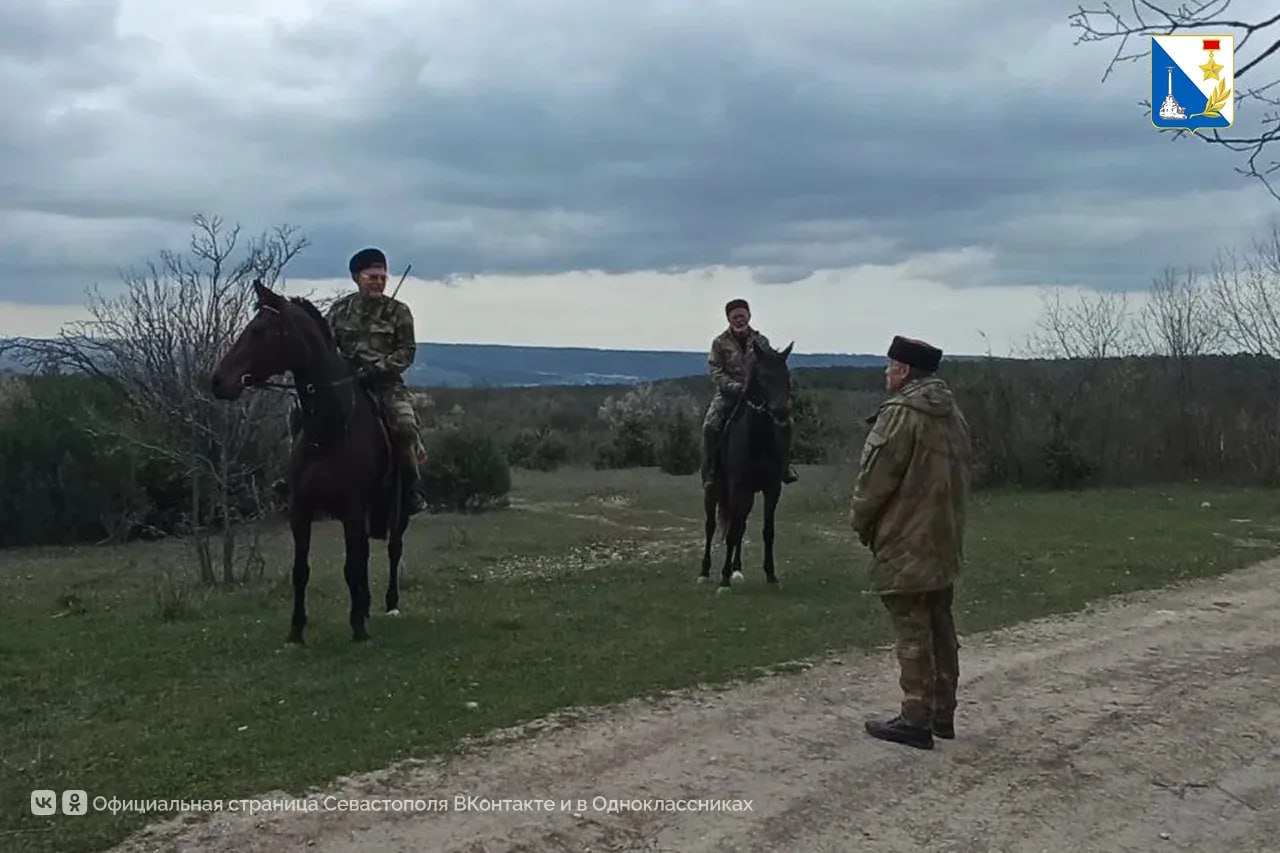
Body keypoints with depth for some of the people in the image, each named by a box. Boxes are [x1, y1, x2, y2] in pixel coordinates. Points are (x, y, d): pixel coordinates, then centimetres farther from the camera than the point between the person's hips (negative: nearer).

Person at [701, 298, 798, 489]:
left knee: (785, 421, -13)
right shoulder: (720, 342, -1)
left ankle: (784, 466, 3)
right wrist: (737, 387, -20)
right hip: (728, 393, -2)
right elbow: (716, 374, -6)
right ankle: (709, 472, -12)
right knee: (710, 425, -25)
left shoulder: (761, 341, 7)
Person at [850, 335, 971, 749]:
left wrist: (860, 521, 0)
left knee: (912, 631, -4)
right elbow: (959, 472, 16)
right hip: (944, 541, 9)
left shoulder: (900, 413, -17)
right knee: (940, 627, 15)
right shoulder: (952, 413, 11)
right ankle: (943, 714, 23)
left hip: (904, 544, -9)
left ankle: (917, 719, 1)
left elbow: (875, 478, -16)